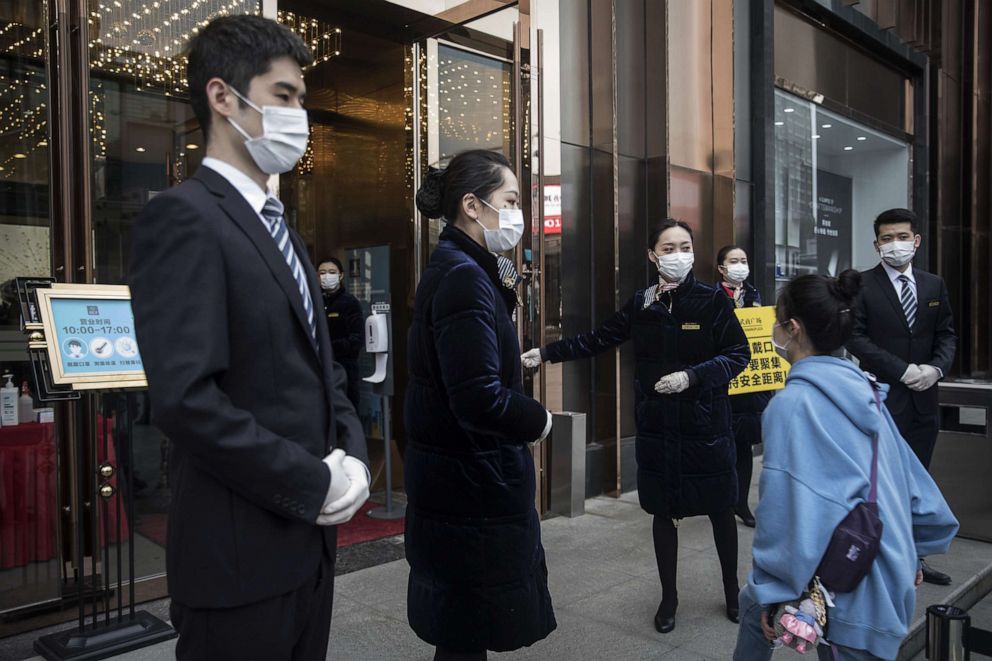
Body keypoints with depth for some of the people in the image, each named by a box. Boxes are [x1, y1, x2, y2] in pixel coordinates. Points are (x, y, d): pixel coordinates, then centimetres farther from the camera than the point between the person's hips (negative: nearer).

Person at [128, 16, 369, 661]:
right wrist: (316, 483, -16)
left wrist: (352, 457, -2)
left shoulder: (281, 230, 14)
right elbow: (185, 397, -24)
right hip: (240, 553, -8)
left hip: (309, 537, 8)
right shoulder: (184, 216, -14)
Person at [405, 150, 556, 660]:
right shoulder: (464, 277, -21)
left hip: (457, 480, 10)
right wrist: (538, 420, -13)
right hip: (472, 487, -10)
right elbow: (479, 399, -29)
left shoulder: (454, 270, 10)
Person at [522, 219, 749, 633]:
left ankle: (732, 592, 34)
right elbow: (597, 340, 10)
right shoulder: (641, 304, 4)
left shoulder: (712, 300, -7)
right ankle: (669, 598, 30)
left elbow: (739, 354, -7)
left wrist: (692, 375, -20)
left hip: (706, 428, -2)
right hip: (657, 429, 3)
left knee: (720, 511, 11)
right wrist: (547, 353, 6)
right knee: (663, 513, 12)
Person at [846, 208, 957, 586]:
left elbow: (947, 335, 11)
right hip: (881, 399, -5)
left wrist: (936, 368, -8)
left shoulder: (934, 286, 11)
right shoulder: (861, 285, -5)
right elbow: (856, 338, -11)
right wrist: (903, 371, -15)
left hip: (924, 399, 5)